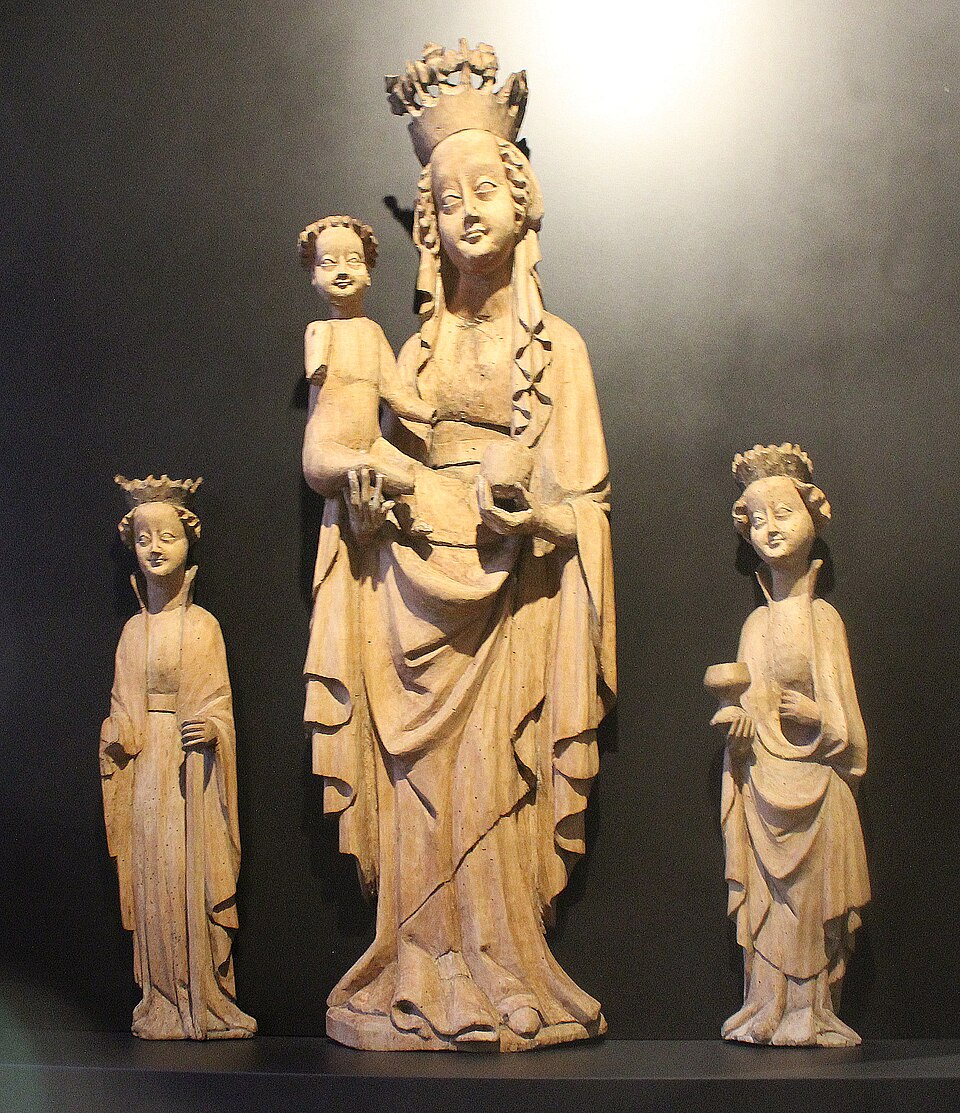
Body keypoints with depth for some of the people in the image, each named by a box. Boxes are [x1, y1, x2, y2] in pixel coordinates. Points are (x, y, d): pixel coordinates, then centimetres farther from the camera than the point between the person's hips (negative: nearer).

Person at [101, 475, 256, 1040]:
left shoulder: (202, 624, 1)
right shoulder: (134, 629, 11)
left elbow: (219, 701, -1)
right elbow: (122, 705, 16)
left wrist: (211, 729, -22)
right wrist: (115, 738, -4)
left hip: (192, 769, -3)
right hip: (145, 770, 3)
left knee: (194, 881, -5)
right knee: (153, 883, 3)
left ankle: (206, 1002, 3)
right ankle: (164, 1004, 10)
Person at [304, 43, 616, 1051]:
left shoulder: (555, 346, 7)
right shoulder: (418, 349, 17)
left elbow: (581, 494, 1)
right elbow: (381, 465, 15)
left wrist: (526, 504, -19)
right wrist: (366, 501, -7)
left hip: (506, 591, -3)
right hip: (413, 584, 3)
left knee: (492, 781, -6)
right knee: (419, 788, 0)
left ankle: (502, 980, 5)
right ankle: (423, 983, 7)